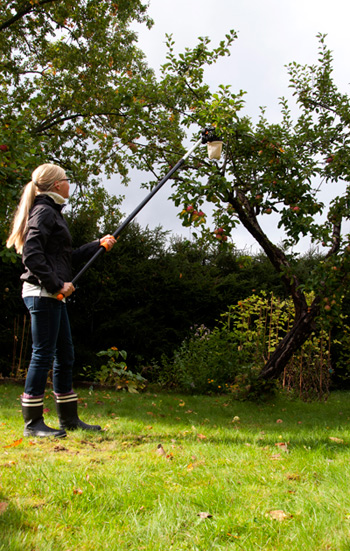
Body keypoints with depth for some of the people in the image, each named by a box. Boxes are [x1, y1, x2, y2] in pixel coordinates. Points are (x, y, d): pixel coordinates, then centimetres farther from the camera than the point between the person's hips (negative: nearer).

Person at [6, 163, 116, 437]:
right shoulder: (44, 212, -9)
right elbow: (31, 254, -20)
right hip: (42, 294, -10)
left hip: (53, 295, 10)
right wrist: (56, 284, -20)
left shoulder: (52, 212, 21)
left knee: (65, 355, 12)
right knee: (43, 354, -5)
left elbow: (67, 257, 23)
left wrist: (99, 244, 21)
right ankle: (33, 423, 4)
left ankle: (69, 418, 22)